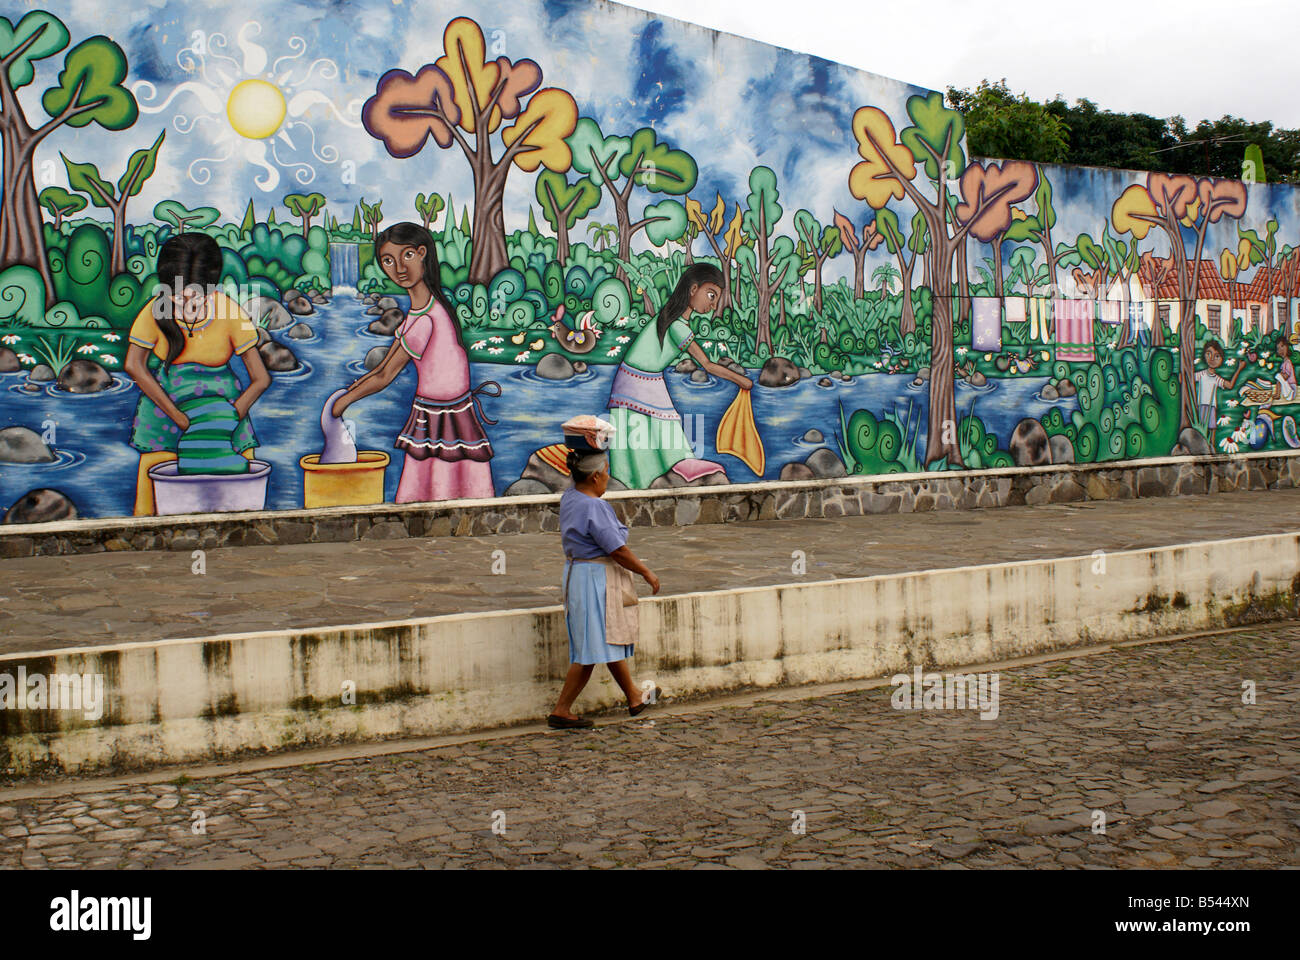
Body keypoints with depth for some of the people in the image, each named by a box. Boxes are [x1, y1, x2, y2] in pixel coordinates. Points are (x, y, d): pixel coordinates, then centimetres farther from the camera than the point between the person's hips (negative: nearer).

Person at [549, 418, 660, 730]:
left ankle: (635, 698, 28)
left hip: (576, 571, 10)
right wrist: (647, 573, -7)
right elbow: (617, 550, -20)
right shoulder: (594, 508, -22)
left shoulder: (569, 498, 4)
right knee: (593, 649, -2)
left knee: (612, 642, 18)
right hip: (597, 578, -10)